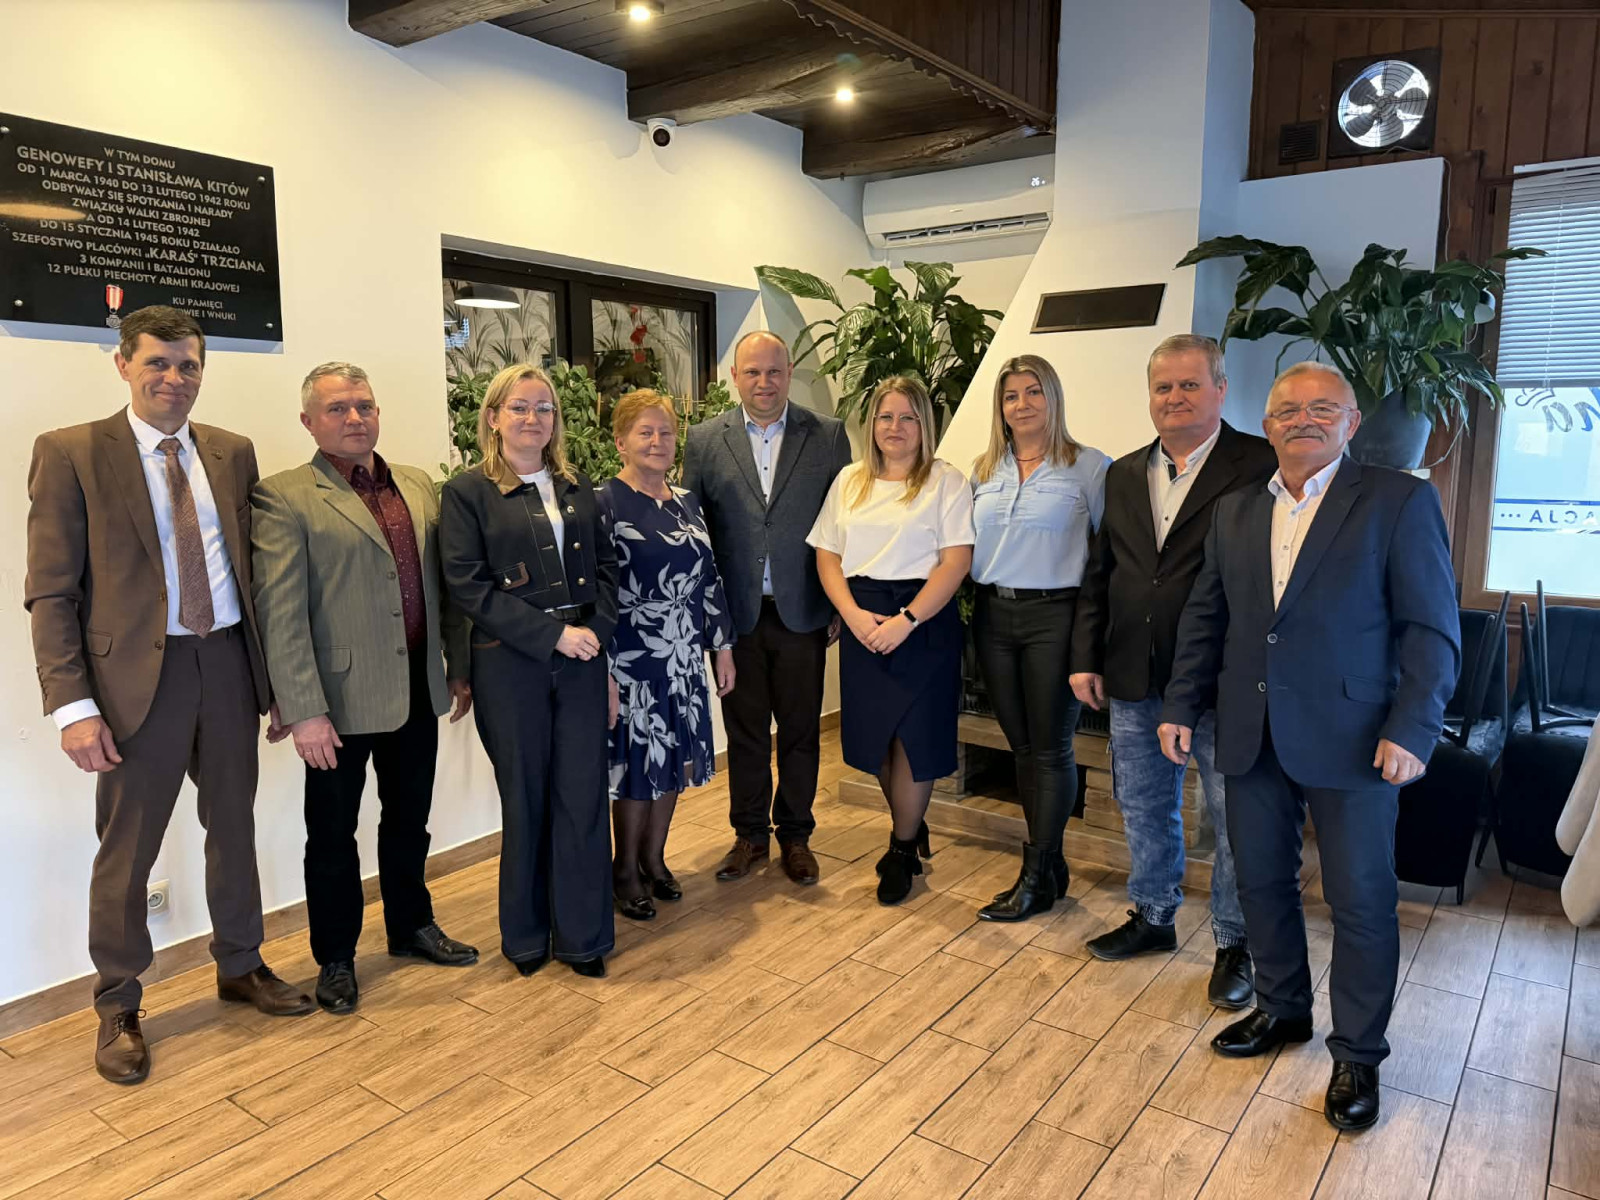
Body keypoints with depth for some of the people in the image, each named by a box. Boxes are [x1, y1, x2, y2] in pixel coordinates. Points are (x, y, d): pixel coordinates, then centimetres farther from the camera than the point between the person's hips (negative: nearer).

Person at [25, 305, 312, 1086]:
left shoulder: (232, 453, 7)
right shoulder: (70, 453, -4)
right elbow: (49, 593, -7)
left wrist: (275, 672, 6)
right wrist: (73, 704, -14)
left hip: (229, 661, 4)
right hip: (139, 672, -4)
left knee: (234, 824, 16)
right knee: (127, 847, 7)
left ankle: (240, 967, 36)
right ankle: (118, 1006, 27)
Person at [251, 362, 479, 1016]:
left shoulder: (418, 486, 9)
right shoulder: (283, 497, -9)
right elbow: (279, 613, -14)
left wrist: (460, 665, 11)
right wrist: (304, 710, -18)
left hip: (418, 690, 5)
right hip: (341, 698, -5)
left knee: (409, 820, 20)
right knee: (333, 834, 11)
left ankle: (411, 926, 40)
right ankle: (335, 959, 29)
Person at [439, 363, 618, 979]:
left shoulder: (578, 488, 12)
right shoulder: (467, 492, -2)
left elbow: (605, 565, 12)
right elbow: (468, 586, -10)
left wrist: (597, 628, -7)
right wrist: (553, 635, -15)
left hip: (581, 658, 3)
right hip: (510, 666, -3)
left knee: (583, 795, 4)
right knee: (525, 801, 8)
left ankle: (581, 934, 19)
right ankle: (526, 934, 27)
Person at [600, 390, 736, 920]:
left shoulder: (686, 503, 10)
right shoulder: (604, 504, -9)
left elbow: (709, 579, 13)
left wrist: (723, 645, 11)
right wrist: (603, 673, -16)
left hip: (685, 657, 6)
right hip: (632, 660, -6)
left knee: (674, 759, 13)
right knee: (636, 763, 3)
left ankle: (654, 857, 31)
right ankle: (626, 869, 22)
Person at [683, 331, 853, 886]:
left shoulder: (828, 435, 2)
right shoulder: (704, 439, 3)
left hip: (802, 611, 0)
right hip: (736, 612, 0)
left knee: (801, 730, 10)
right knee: (745, 729, 11)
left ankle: (795, 835, 27)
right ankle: (750, 835, 27)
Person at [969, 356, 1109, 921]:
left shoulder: (1088, 466, -4)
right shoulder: (984, 470, 11)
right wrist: (974, 595, 5)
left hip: (1053, 616, -5)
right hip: (993, 615, 5)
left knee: (1051, 749, 1)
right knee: (1021, 745, 12)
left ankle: (1036, 879, 12)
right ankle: (1050, 863, 26)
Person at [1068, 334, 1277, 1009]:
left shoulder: (1259, 467, -8)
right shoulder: (1124, 474, 10)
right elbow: (1099, 574, 12)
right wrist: (1086, 657, 7)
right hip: (1134, 676, 5)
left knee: (1235, 816, 7)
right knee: (1143, 809, 18)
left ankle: (1234, 944, 26)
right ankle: (1153, 917, 38)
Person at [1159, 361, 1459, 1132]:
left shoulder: (1400, 502, -4)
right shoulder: (1235, 512, 11)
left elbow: (1432, 628, -7)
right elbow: (1205, 619, 13)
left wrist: (1412, 729, -15)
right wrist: (1181, 706, 7)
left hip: (1349, 740, -4)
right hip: (1252, 739, 5)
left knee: (1361, 901, 5)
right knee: (1261, 883, 15)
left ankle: (1357, 1055, 24)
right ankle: (1282, 1008, 37)